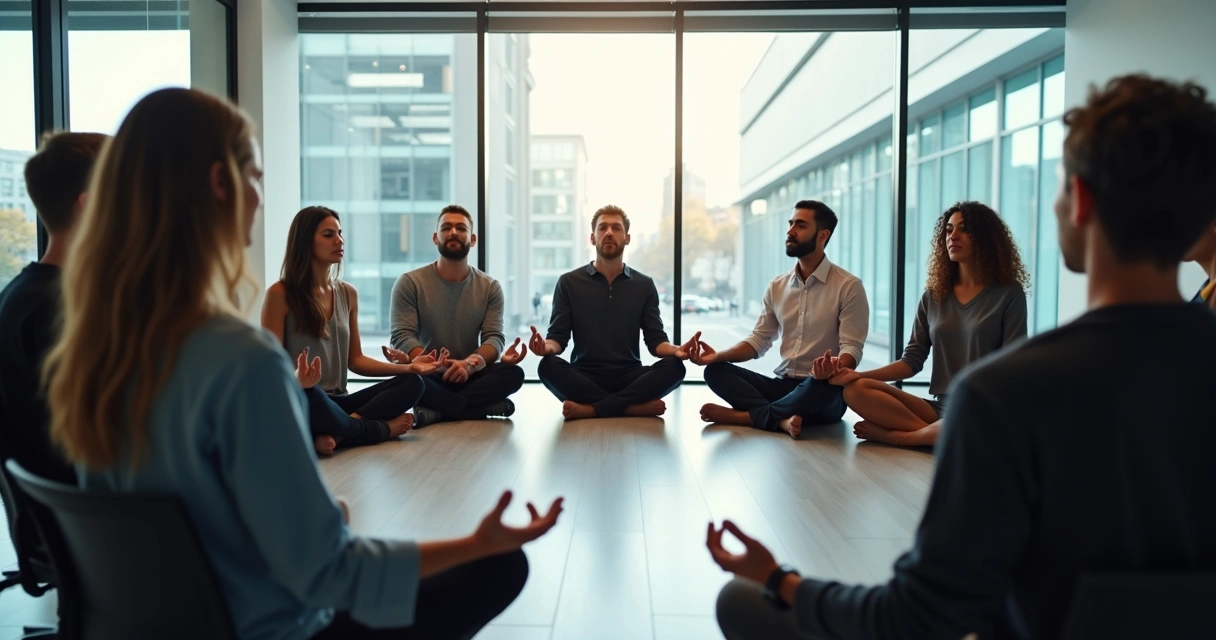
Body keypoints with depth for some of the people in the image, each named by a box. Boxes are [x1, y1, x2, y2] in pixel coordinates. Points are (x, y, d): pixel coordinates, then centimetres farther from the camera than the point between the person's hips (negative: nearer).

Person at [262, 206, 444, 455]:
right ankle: (382, 428, -14)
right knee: (309, 395, -40)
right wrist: (296, 378, -32)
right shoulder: (280, 294, -6)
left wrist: (407, 366, 0)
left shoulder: (348, 294, 12)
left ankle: (332, 434, -31)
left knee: (412, 383, -15)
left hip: (337, 402, 6)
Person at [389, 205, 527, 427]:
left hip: (469, 376, 2)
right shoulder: (409, 283, -2)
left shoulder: (490, 287, 4)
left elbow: (494, 337, -4)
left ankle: (437, 411, -25)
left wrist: (471, 363, -27)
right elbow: (402, 336, -10)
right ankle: (480, 408, -25)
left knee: (513, 373, -27)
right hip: (429, 377, -2)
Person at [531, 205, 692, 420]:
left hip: (629, 377, 1)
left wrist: (676, 350, -19)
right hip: (583, 377, -1)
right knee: (549, 366, -32)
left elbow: (655, 340, 5)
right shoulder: (569, 283, 6)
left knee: (674, 366, -26)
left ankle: (591, 409, -26)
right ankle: (636, 407, -26)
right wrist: (546, 346, -24)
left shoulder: (644, 285, 9)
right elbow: (558, 337, 2)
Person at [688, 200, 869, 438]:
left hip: (822, 391, -5)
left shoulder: (849, 286, -7)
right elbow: (759, 340, 11)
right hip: (783, 385, 5)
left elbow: (852, 348, -12)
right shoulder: (777, 286, 10)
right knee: (715, 371, -13)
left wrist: (835, 368, -36)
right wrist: (717, 356, -6)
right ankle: (782, 418, -34)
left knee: (821, 383, -40)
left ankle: (744, 416, -24)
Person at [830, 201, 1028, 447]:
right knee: (857, 390, -17)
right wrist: (859, 374, -7)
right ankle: (938, 435, -22)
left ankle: (898, 435, -16)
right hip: (941, 407, 4)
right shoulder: (933, 296, 12)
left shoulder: (1009, 293, 1)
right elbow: (912, 360, 8)